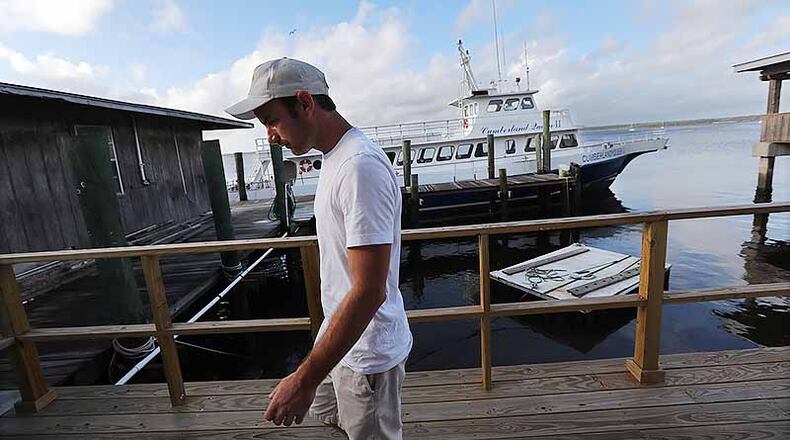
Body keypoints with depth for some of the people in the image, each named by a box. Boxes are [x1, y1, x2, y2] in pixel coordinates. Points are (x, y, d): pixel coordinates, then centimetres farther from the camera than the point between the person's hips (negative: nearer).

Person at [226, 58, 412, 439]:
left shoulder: (361, 167, -28)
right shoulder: (333, 157, 5)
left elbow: (369, 291, -30)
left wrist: (304, 379, -23)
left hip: (367, 353, -9)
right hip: (340, 335, 9)